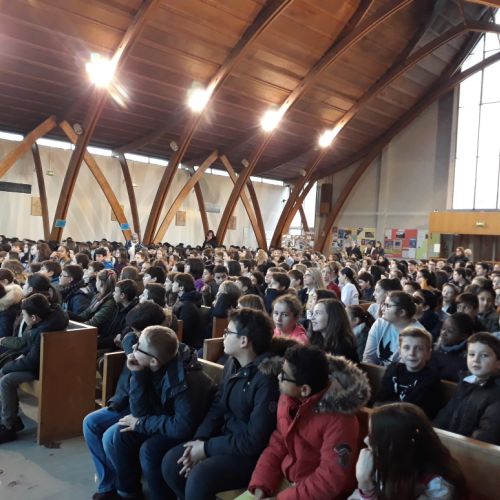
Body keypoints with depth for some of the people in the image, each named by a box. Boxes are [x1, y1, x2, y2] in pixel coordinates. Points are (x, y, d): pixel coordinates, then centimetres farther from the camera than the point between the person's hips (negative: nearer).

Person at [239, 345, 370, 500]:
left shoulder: (337, 419, -27)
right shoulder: (288, 398, -5)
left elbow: (330, 480, -24)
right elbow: (277, 445, 5)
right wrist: (261, 484, -6)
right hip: (285, 481, 7)